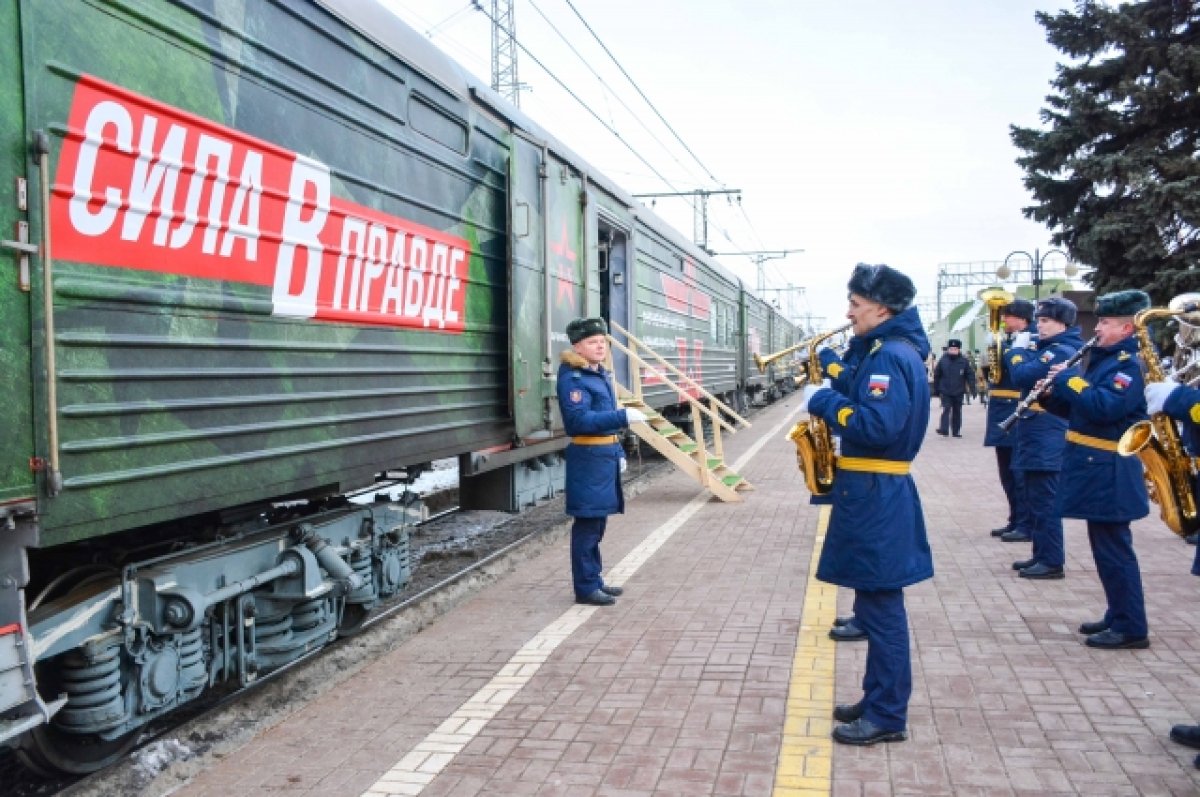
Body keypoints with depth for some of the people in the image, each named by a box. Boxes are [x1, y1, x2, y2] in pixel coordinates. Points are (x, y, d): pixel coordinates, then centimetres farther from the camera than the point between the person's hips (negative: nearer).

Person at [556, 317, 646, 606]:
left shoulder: (602, 375, 15)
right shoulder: (572, 378, -14)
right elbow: (580, 420, -24)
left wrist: (619, 452, 18)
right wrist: (624, 416, -25)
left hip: (606, 455, 9)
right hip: (588, 458, -9)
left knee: (598, 522, 16)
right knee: (587, 525, -2)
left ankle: (595, 579, 26)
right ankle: (585, 587, 7)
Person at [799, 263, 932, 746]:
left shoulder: (891, 355, -18)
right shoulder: (883, 350, 14)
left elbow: (878, 425, -29)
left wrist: (823, 401, -19)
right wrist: (829, 398, 3)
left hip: (875, 497, -11)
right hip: (875, 493, 11)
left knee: (879, 606, -2)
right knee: (876, 604, 17)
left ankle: (888, 717, 9)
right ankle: (880, 700, 29)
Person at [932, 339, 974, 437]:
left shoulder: (964, 361, -3)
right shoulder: (943, 360, -4)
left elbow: (970, 374, 1)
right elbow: (936, 375, 2)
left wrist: (969, 385, -11)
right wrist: (936, 389, 4)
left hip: (959, 392, 2)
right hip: (945, 391, -2)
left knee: (957, 411, 11)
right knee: (946, 409, -11)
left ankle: (956, 431, 19)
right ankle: (944, 429, -15)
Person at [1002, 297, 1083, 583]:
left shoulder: (1062, 351, -16)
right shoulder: (1050, 347, 16)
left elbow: (1022, 375, -24)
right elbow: (1029, 373, 17)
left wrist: (1018, 348, -8)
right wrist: (1021, 350, 4)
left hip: (1046, 437, -11)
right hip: (1038, 434, 11)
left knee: (1045, 499, -6)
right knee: (1034, 498, 15)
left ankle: (1052, 561, 0)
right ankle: (1041, 555, 22)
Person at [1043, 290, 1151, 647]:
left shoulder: (1131, 363, -14)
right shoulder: (1104, 359, 16)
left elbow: (1107, 407, -28)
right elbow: (1078, 408, 18)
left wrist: (1070, 380, -20)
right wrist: (1051, 394, 1)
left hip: (1108, 474, -10)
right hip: (1095, 469, 10)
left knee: (1113, 548, -4)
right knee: (1105, 545, 16)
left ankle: (1131, 628, 4)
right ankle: (1118, 615, 27)